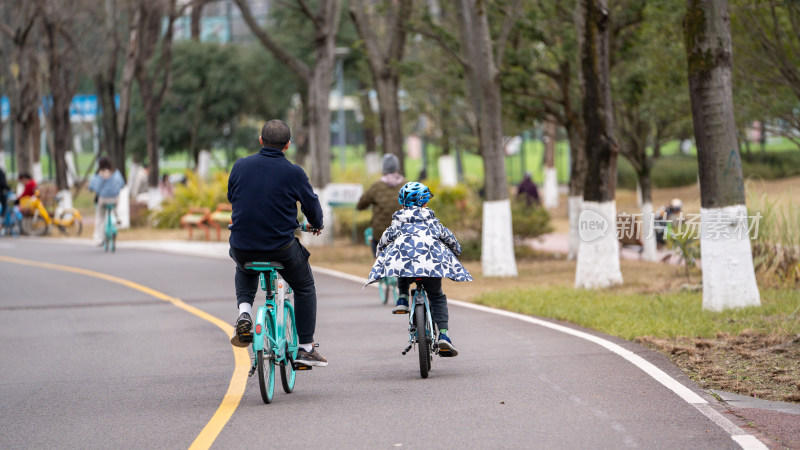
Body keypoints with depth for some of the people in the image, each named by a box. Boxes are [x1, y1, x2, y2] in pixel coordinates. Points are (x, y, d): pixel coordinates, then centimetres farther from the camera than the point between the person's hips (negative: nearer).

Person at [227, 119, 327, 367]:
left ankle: (244, 311, 12)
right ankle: (306, 348, 24)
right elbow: (312, 206, 1)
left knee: (244, 271, 38)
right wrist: (316, 224, 25)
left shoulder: (240, 166, 0)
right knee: (304, 287, 24)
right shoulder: (294, 172, -8)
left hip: (242, 247, 3)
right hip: (281, 248, -2)